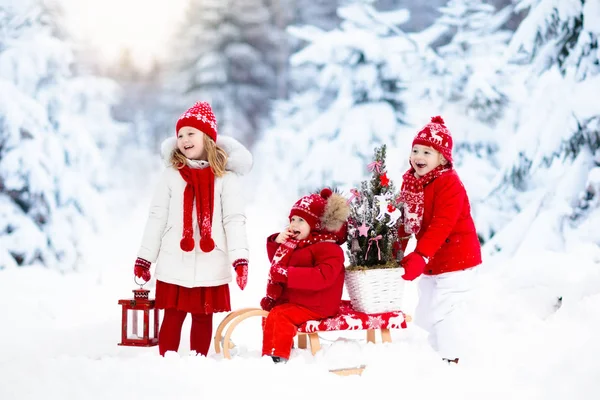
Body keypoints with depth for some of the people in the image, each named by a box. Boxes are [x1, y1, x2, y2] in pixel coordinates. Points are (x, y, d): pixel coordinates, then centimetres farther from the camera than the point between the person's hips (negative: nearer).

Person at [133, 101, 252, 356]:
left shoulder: (225, 176, 0)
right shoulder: (172, 174, 4)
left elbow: (234, 220, -3)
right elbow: (157, 218, 6)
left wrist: (240, 258, -13)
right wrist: (144, 258, 5)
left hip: (210, 266, 0)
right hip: (175, 264, 0)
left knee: (203, 318, 8)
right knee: (173, 317, 2)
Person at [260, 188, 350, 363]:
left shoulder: (327, 248, -19)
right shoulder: (295, 243, 12)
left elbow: (322, 277, -35)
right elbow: (278, 264, 23)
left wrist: (288, 274, -37)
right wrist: (277, 243, 2)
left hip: (314, 305, -11)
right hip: (291, 299, 11)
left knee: (278, 316, -30)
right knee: (269, 313, 27)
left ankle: (276, 356, -31)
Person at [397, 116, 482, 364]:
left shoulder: (449, 184, -21)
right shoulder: (411, 182, 5)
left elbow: (441, 225, -29)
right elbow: (406, 222, 9)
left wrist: (421, 255, -36)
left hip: (456, 258, -9)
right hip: (431, 262, 9)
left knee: (442, 312, -10)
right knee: (424, 314, 16)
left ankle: (450, 361, 2)